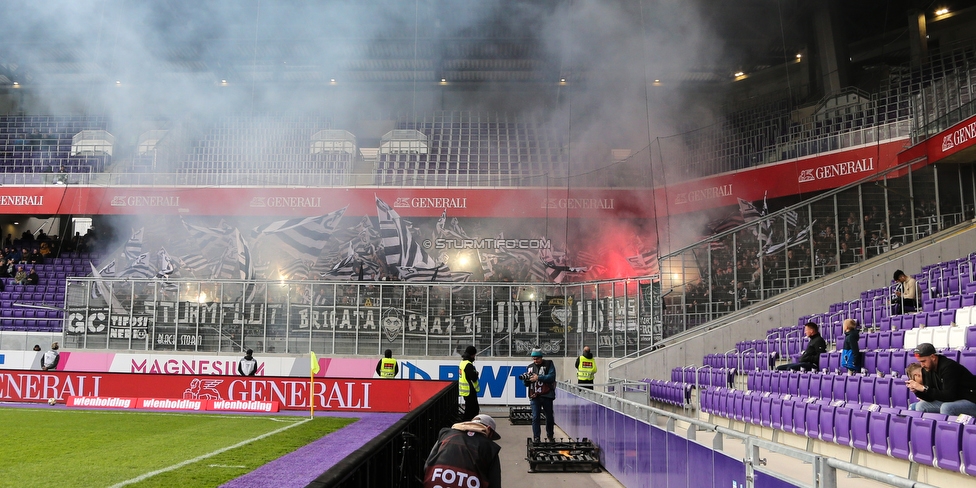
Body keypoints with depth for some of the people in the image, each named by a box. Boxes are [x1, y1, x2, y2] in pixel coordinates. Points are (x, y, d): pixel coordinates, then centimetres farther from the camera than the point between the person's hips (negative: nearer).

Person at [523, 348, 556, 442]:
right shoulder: (530, 367, 13)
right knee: (535, 417, -4)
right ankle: (536, 439, 0)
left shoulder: (548, 364, 0)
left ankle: (550, 437, 29)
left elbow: (551, 377, -14)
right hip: (534, 396, 2)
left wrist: (538, 378, -18)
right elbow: (526, 384, 16)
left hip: (546, 395, -2)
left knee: (549, 416, 10)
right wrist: (525, 379, -7)